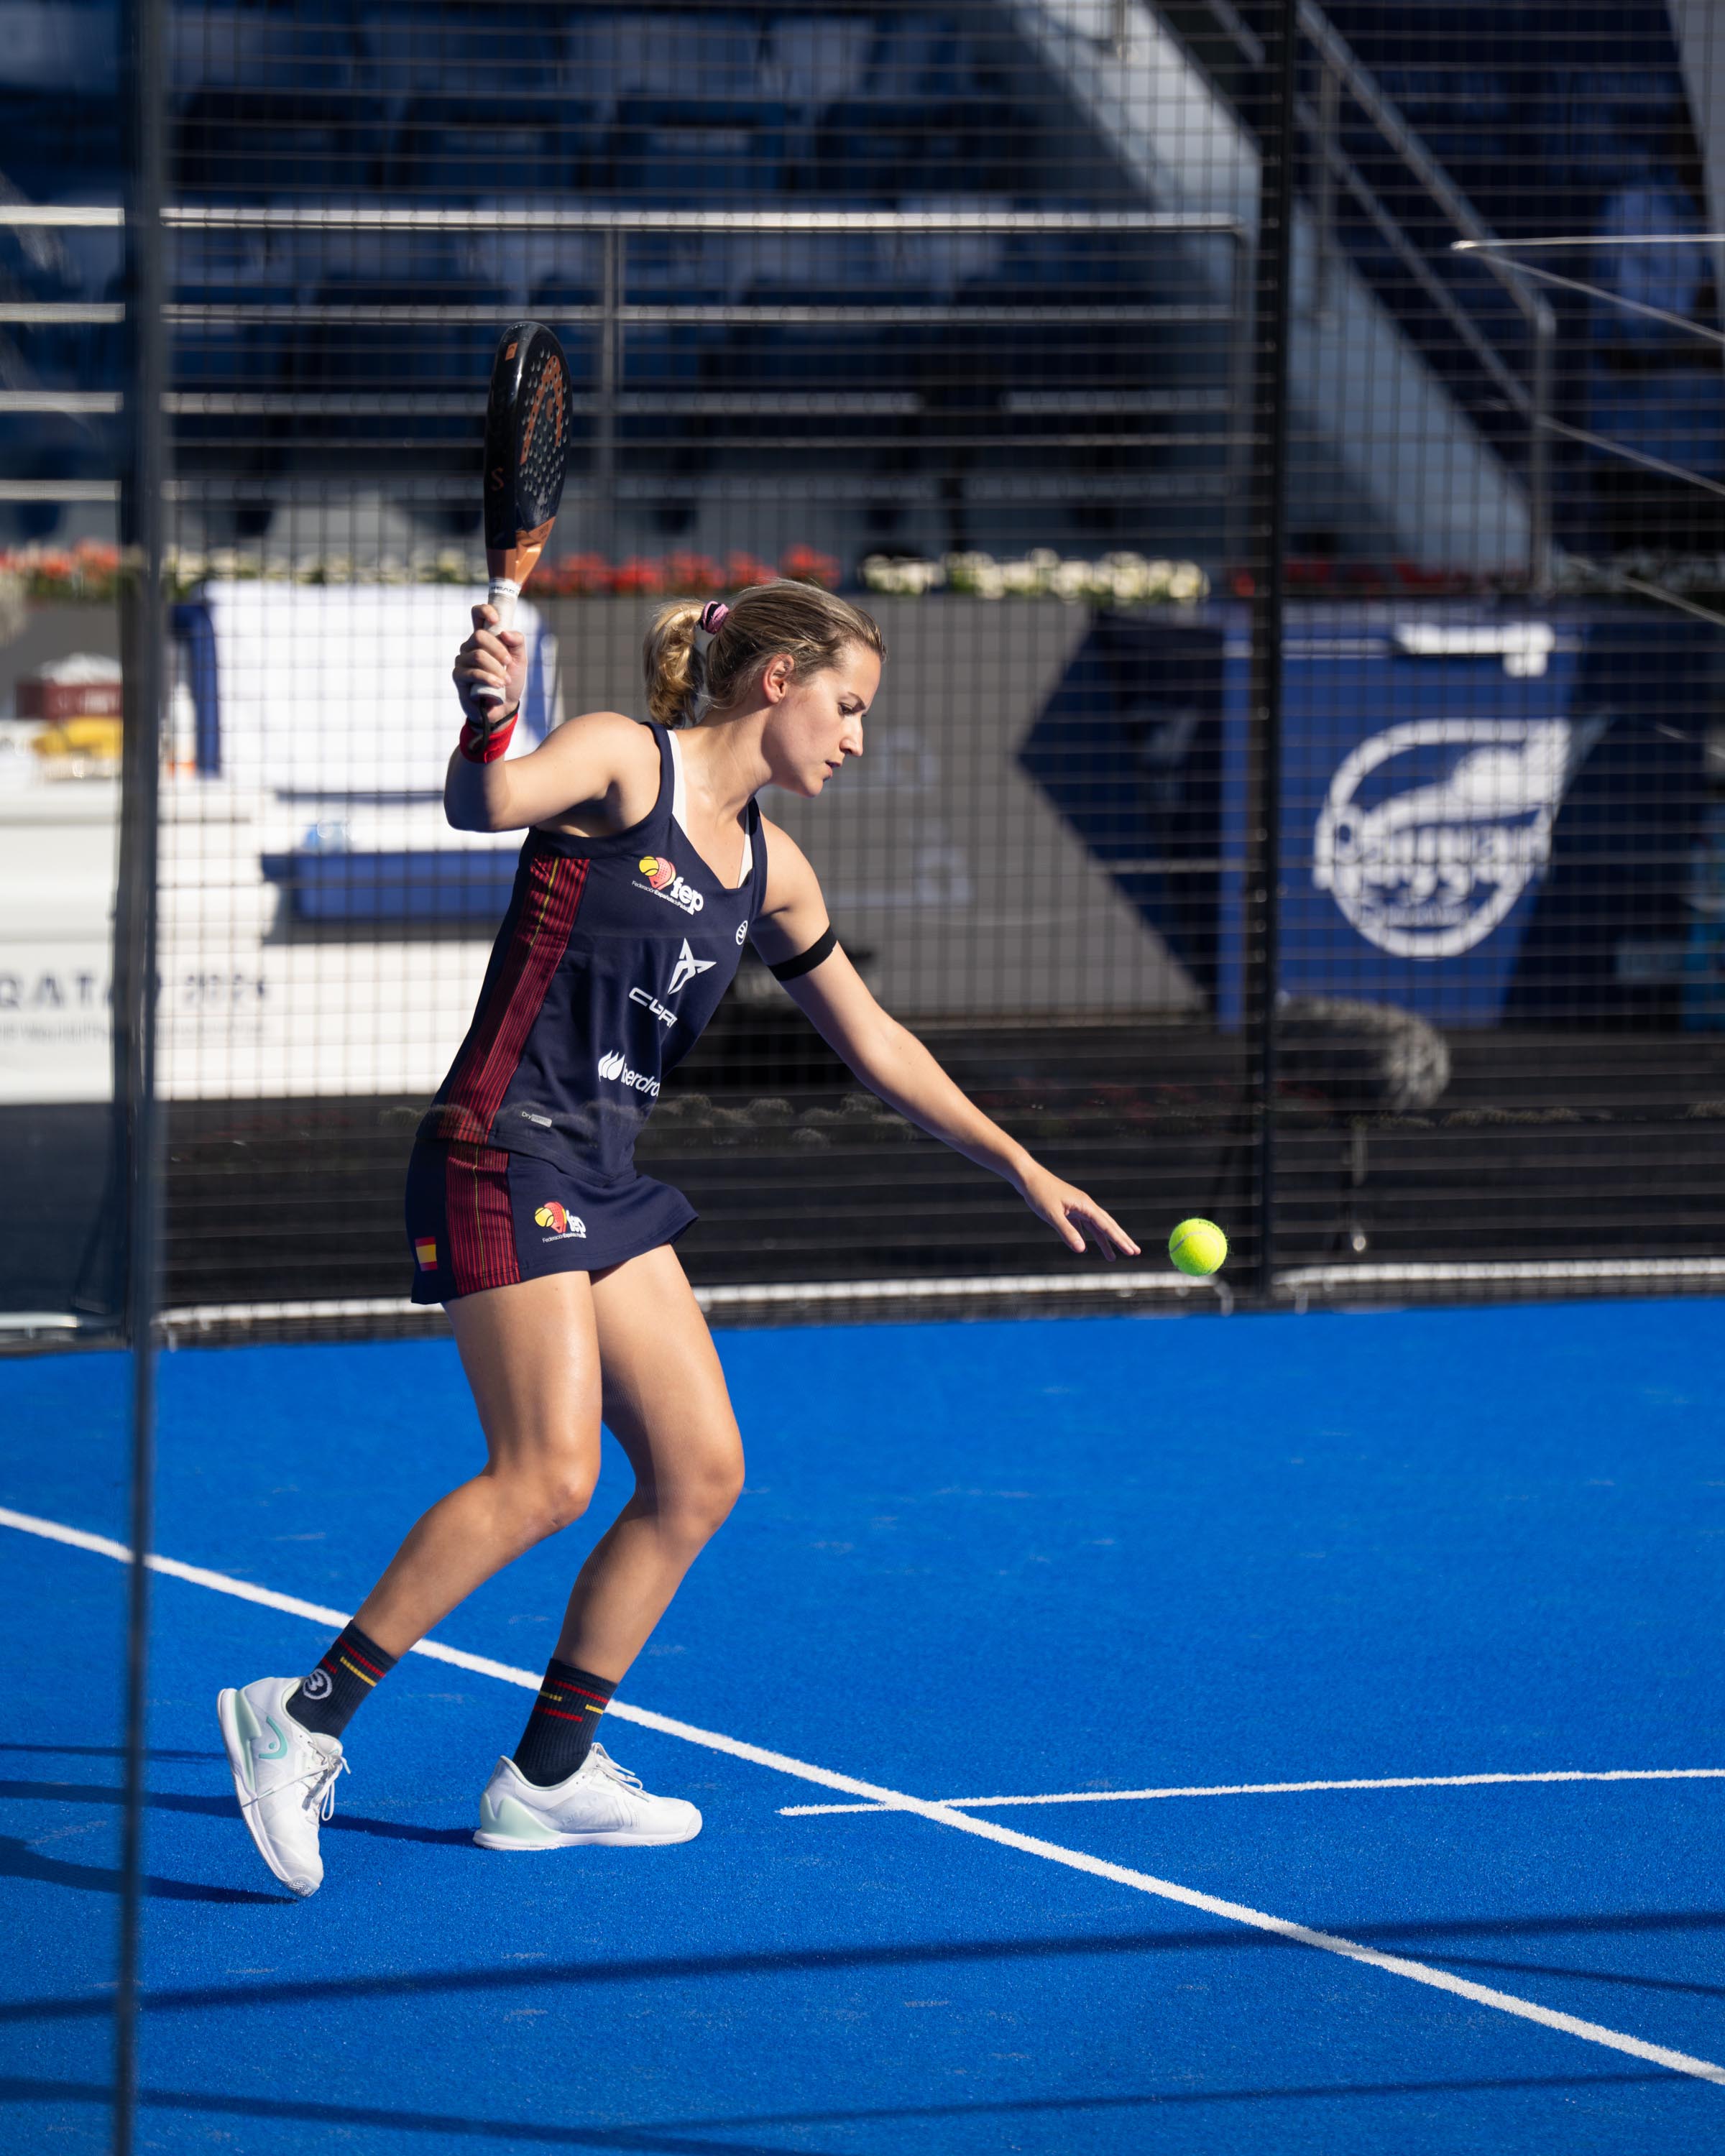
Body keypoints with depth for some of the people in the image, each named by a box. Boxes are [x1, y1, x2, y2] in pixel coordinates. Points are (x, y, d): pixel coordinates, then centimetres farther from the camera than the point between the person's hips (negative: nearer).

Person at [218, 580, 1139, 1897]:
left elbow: (874, 1045, 25)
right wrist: (490, 720, -49)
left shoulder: (769, 868, 16)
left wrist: (1022, 1168, 24)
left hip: (604, 1184, 9)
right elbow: (484, 804, -27)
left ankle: (549, 1774, 12)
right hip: (505, 1154, -9)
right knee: (548, 1475, -19)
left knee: (701, 1471, 4)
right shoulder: (621, 761, -7)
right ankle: (307, 1716, -13)